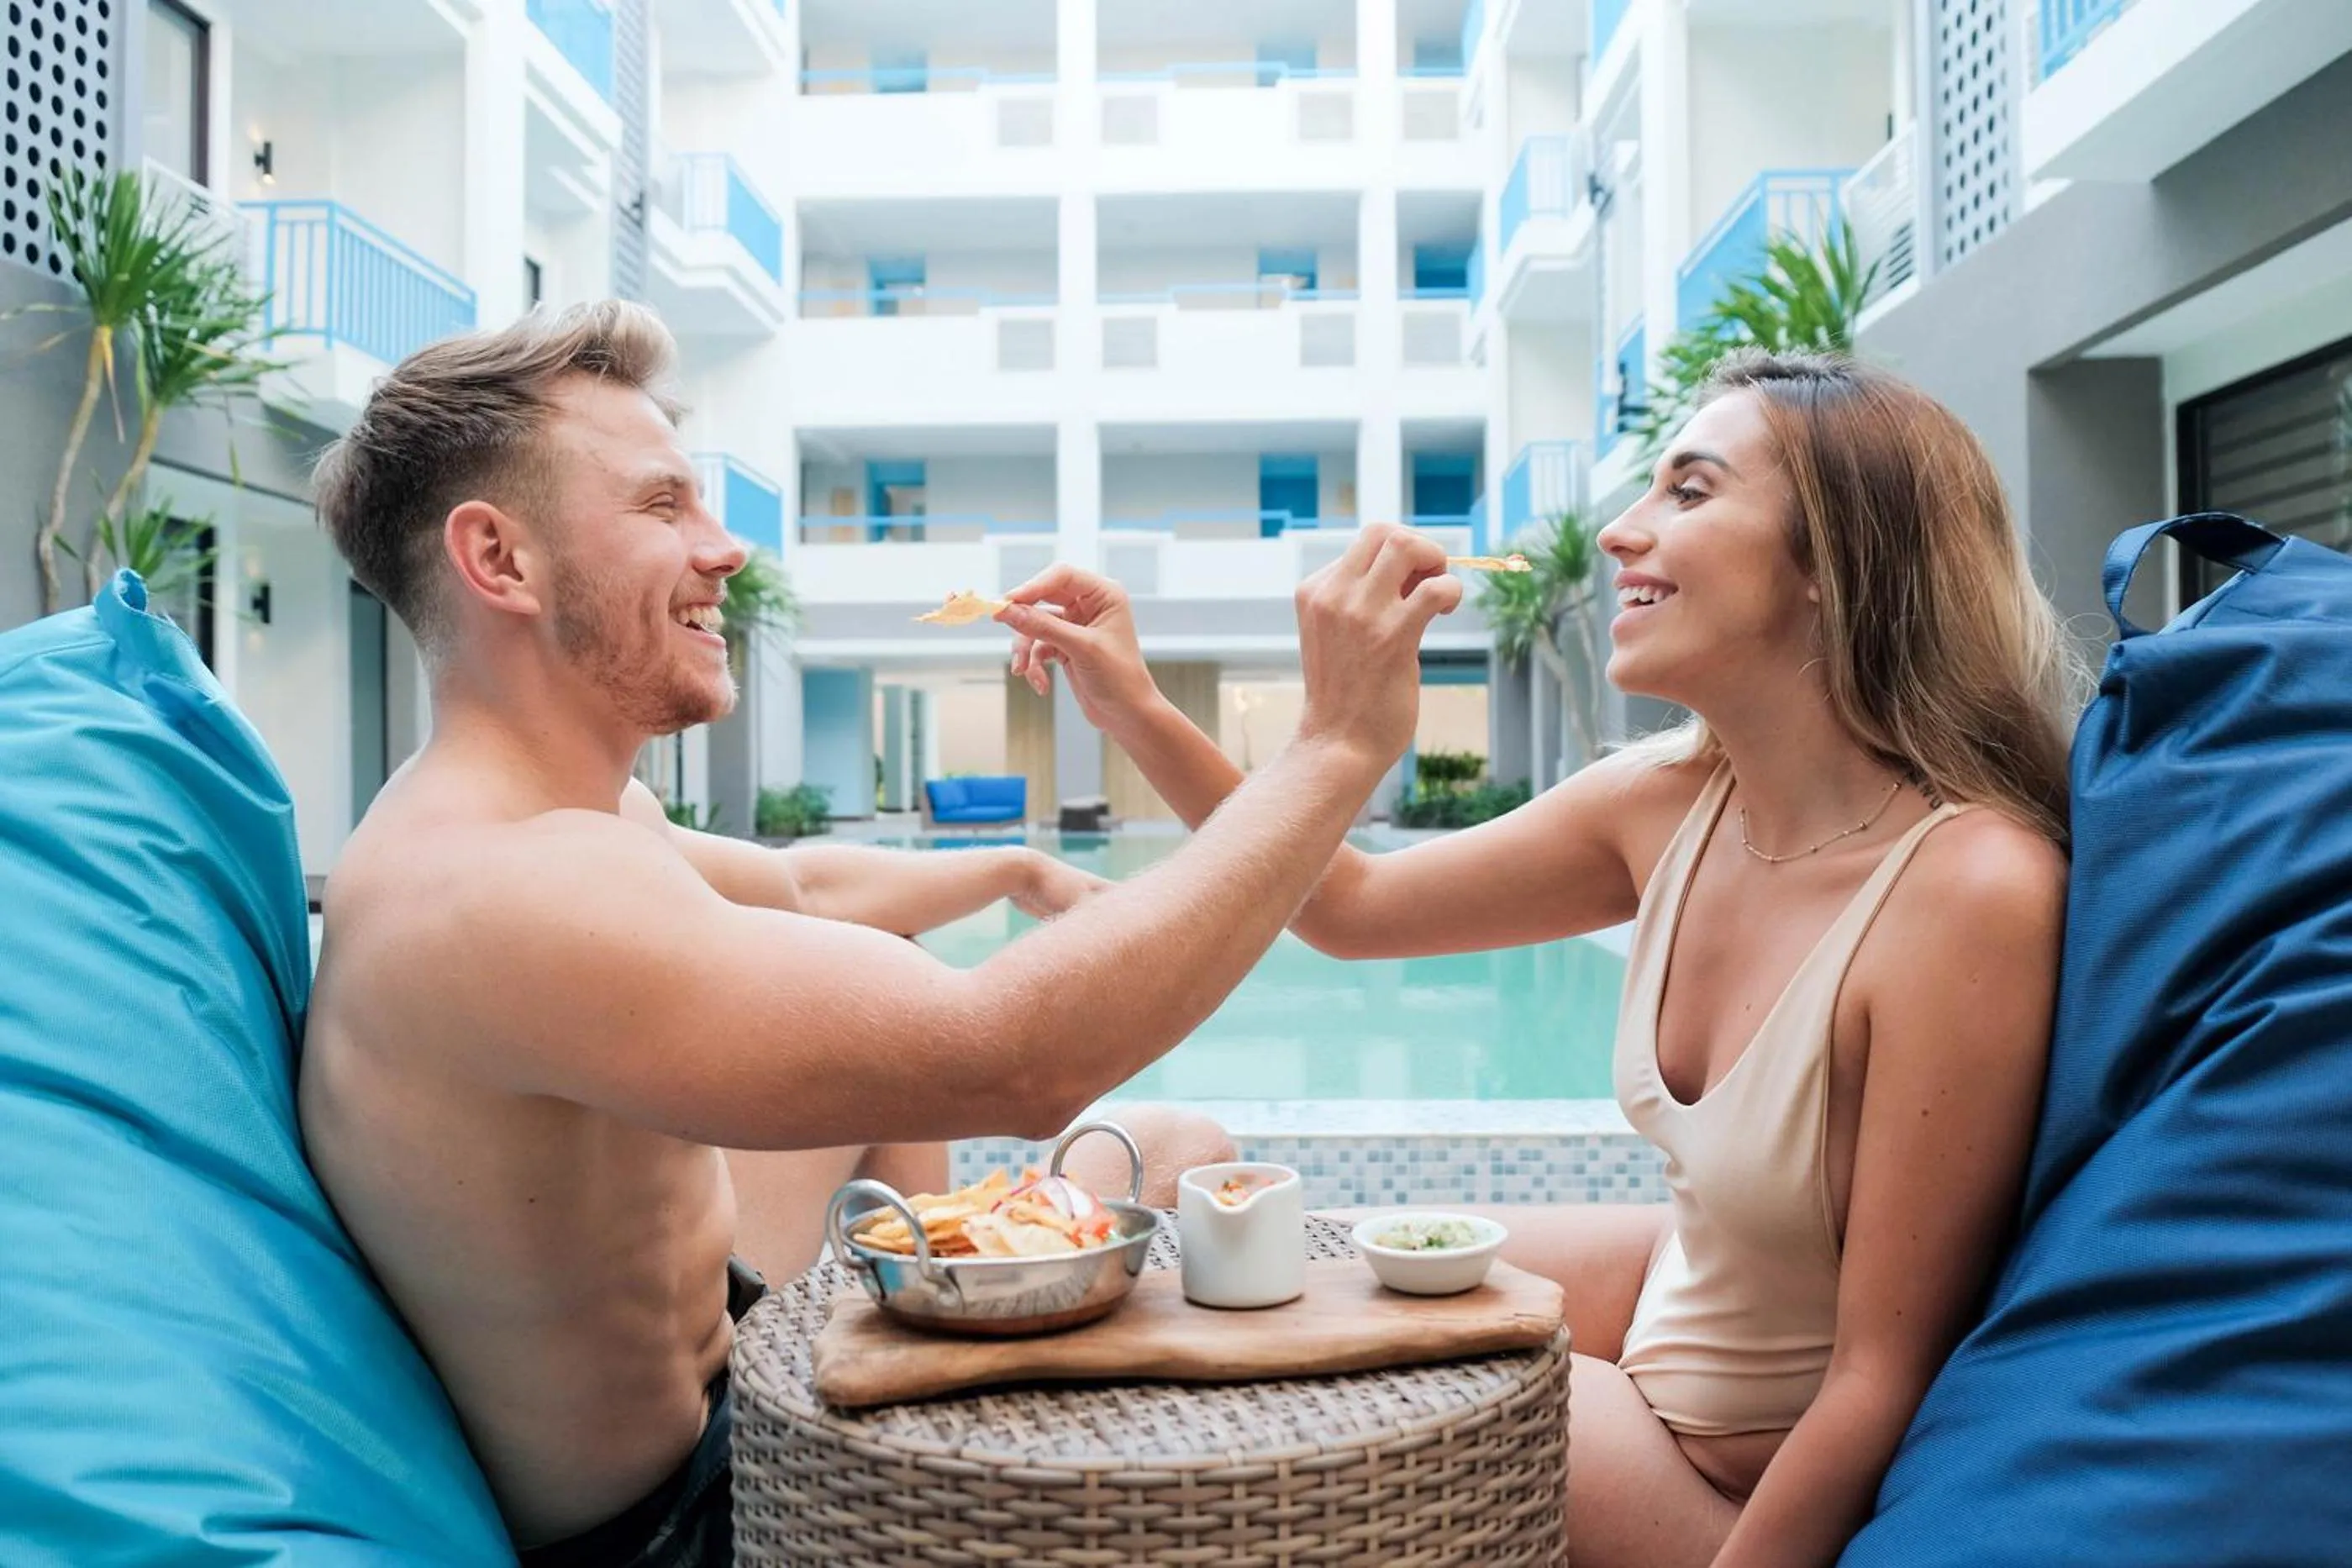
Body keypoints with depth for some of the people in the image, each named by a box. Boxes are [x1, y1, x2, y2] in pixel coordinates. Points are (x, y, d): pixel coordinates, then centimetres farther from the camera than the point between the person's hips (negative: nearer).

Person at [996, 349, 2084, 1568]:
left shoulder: (1968, 886, -31)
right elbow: (1355, 907, 2)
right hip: (1680, 1290, 6)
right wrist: (1137, 713, -9)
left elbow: (1880, 1381, -25)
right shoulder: (1672, 802, -10)